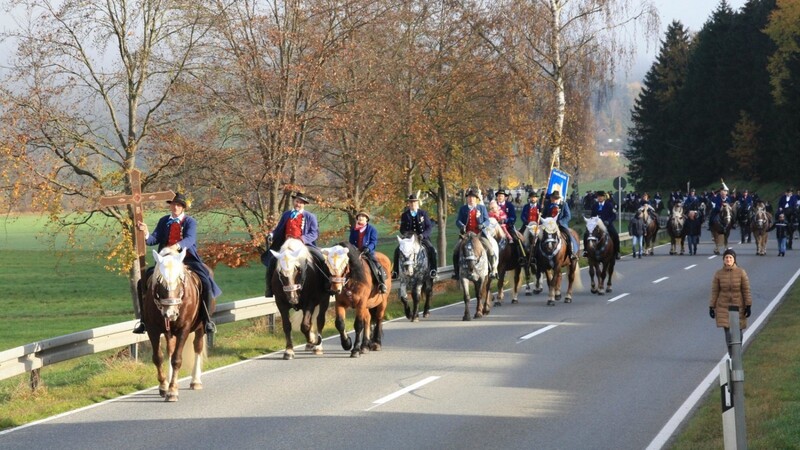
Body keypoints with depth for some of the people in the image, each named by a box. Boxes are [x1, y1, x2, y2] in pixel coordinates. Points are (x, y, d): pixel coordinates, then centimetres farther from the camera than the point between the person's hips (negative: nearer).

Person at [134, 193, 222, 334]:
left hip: (187, 259, -3)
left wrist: (177, 246, -40)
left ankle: (207, 319, -9)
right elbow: (154, 239, 1)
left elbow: (190, 239, -20)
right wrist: (146, 233, -22)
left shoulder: (190, 222, -1)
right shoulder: (163, 221, 10)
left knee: (205, 282, -25)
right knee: (144, 280, -15)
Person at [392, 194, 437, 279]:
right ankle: (395, 272, -12)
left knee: (433, 251, -26)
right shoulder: (404, 215, 6)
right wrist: (406, 233, -17)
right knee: (397, 251, -20)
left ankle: (433, 271, -13)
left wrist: (423, 235, -19)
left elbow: (429, 227, -1)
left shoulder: (423, 213, 3)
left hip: (423, 238, -1)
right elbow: (402, 229, 7)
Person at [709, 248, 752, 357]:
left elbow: (746, 290, -3)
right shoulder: (718, 274, -3)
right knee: (728, 331, -9)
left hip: (738, 307, 0)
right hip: (723, 307, 0)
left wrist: (748, 306, -6)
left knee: (738, 331, 6)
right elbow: (714, 291, 2)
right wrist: (711, 307, 1)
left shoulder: (741, 272, -5)